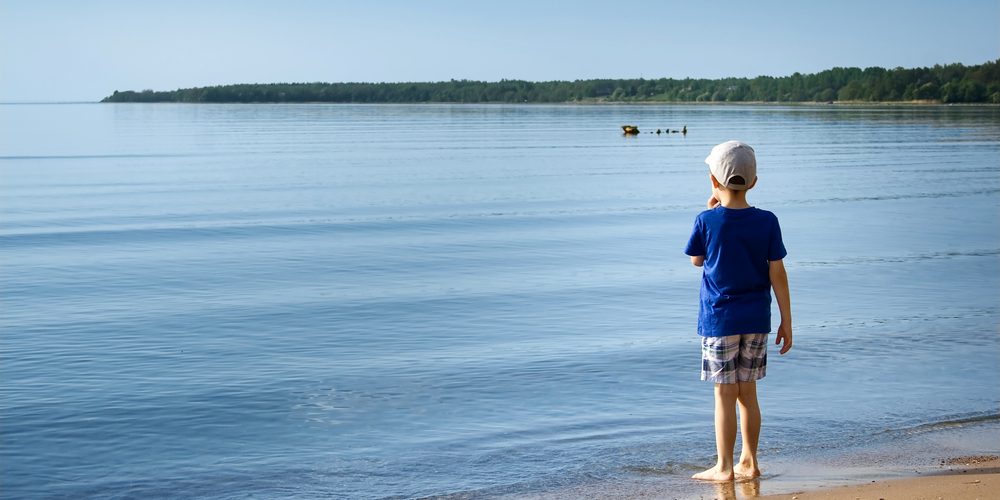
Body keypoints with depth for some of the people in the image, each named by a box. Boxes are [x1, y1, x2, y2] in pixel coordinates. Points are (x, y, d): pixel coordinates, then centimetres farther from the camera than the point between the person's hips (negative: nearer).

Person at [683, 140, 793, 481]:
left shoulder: (707, 221, -11)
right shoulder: (767, 222, -4)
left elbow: (696, 260, 7)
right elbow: (777, 274, -2)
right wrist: (786, 321, 5)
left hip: (719, 319, -3)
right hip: (756, 319, 3)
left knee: (724, 395, 2)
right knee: (747, 392, 13)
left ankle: (724, 467, 7)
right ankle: (749, 462, 19)